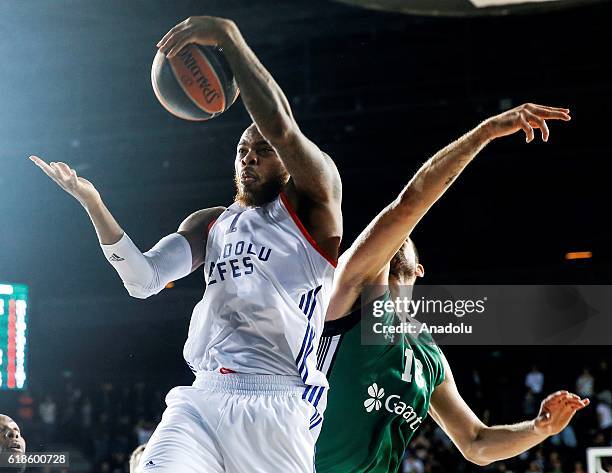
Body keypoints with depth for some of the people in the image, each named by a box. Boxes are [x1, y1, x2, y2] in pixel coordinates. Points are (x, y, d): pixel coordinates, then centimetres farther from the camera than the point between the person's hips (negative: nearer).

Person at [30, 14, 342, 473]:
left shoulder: (311, 205, 5)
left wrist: (228, 35, -14)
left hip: (279, 406, -4)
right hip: (204, 399, 4)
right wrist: (91, 201, 0)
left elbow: (280, 125, -13)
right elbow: (144, 279, 11)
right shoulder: (211, 224, 24)